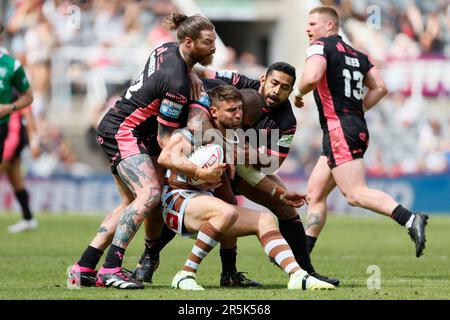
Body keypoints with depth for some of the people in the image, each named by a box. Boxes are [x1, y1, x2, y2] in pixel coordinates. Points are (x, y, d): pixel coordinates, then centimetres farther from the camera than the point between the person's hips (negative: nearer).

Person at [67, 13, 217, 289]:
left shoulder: (168, 50, 1)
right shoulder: (176, 83, -25)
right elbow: (164, 138, -19)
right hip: (123, 133, -11)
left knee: (131, 203, 10)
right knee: (151, 194, -24)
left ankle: (83, 269, 8)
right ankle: (111, 269, -28)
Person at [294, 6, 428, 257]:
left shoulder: (320, 47, -4)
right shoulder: (356, 54, 19)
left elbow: (312, 77, -22)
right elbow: (380, 88, 16)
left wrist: (299, 93, -2)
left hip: (339, 130, -9)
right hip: (358, 127, 9)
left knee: (356, 194, -17)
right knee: (315, 193, 13)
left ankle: (411, 220, -32)